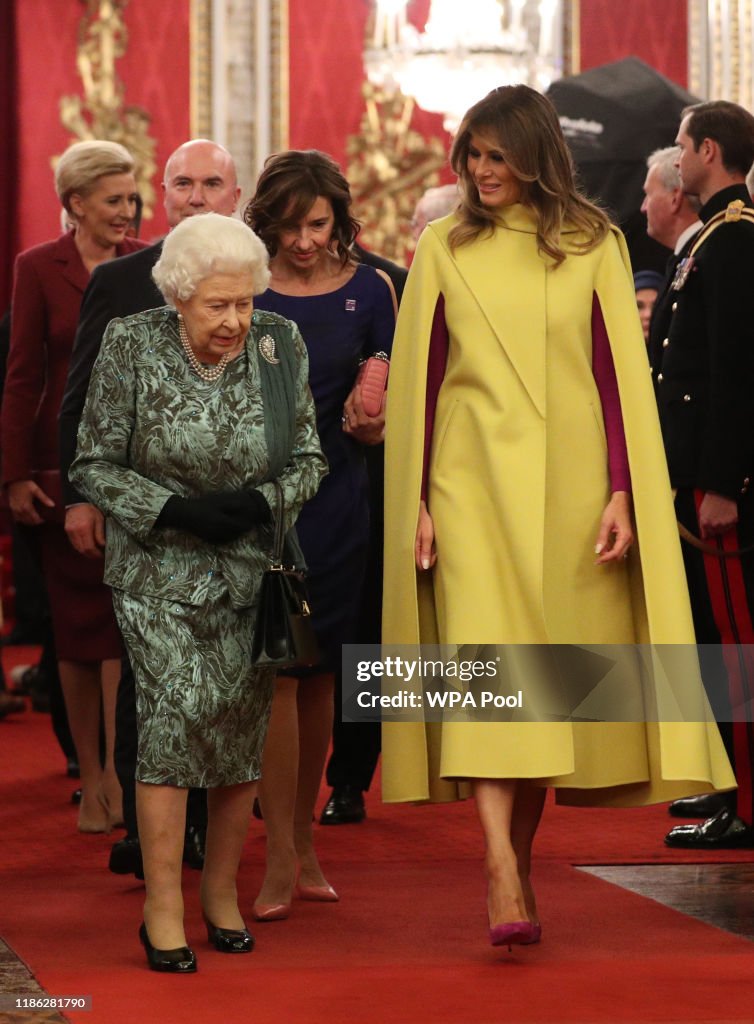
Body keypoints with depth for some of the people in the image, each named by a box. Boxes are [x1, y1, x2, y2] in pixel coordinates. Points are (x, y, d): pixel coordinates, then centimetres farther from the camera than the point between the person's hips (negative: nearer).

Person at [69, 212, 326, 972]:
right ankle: (163, 906, -14)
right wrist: (178, 511, -18)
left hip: (251, 570, 3)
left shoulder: (279, 344, -4)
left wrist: (260, 502, -16)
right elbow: (93, 466, -5)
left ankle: (222, 889, 22)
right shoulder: (131, 346, -10)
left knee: (242, 726, 2)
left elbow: (308, 460, 4)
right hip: (159, 571, -3)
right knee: (178, 702, -19)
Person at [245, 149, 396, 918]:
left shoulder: (367, 290, 3)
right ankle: (280, 860, -7)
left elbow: (382, 424, 4)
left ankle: (303, 841, 22)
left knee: (318, 671, 9)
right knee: (277, 672, -8)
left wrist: (368, 419, -19)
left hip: (336, 500, 2)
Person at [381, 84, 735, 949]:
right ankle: (502, 878, -23)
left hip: (566, 484, 1)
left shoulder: (592, 246, 5)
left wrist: (622, 494, -6)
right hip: (473, 481, -1)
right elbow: (419, 378, 6)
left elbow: (618, 375, 2)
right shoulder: (446, 248, 6)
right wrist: (416, 503, 1)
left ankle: (521, 861, 16)